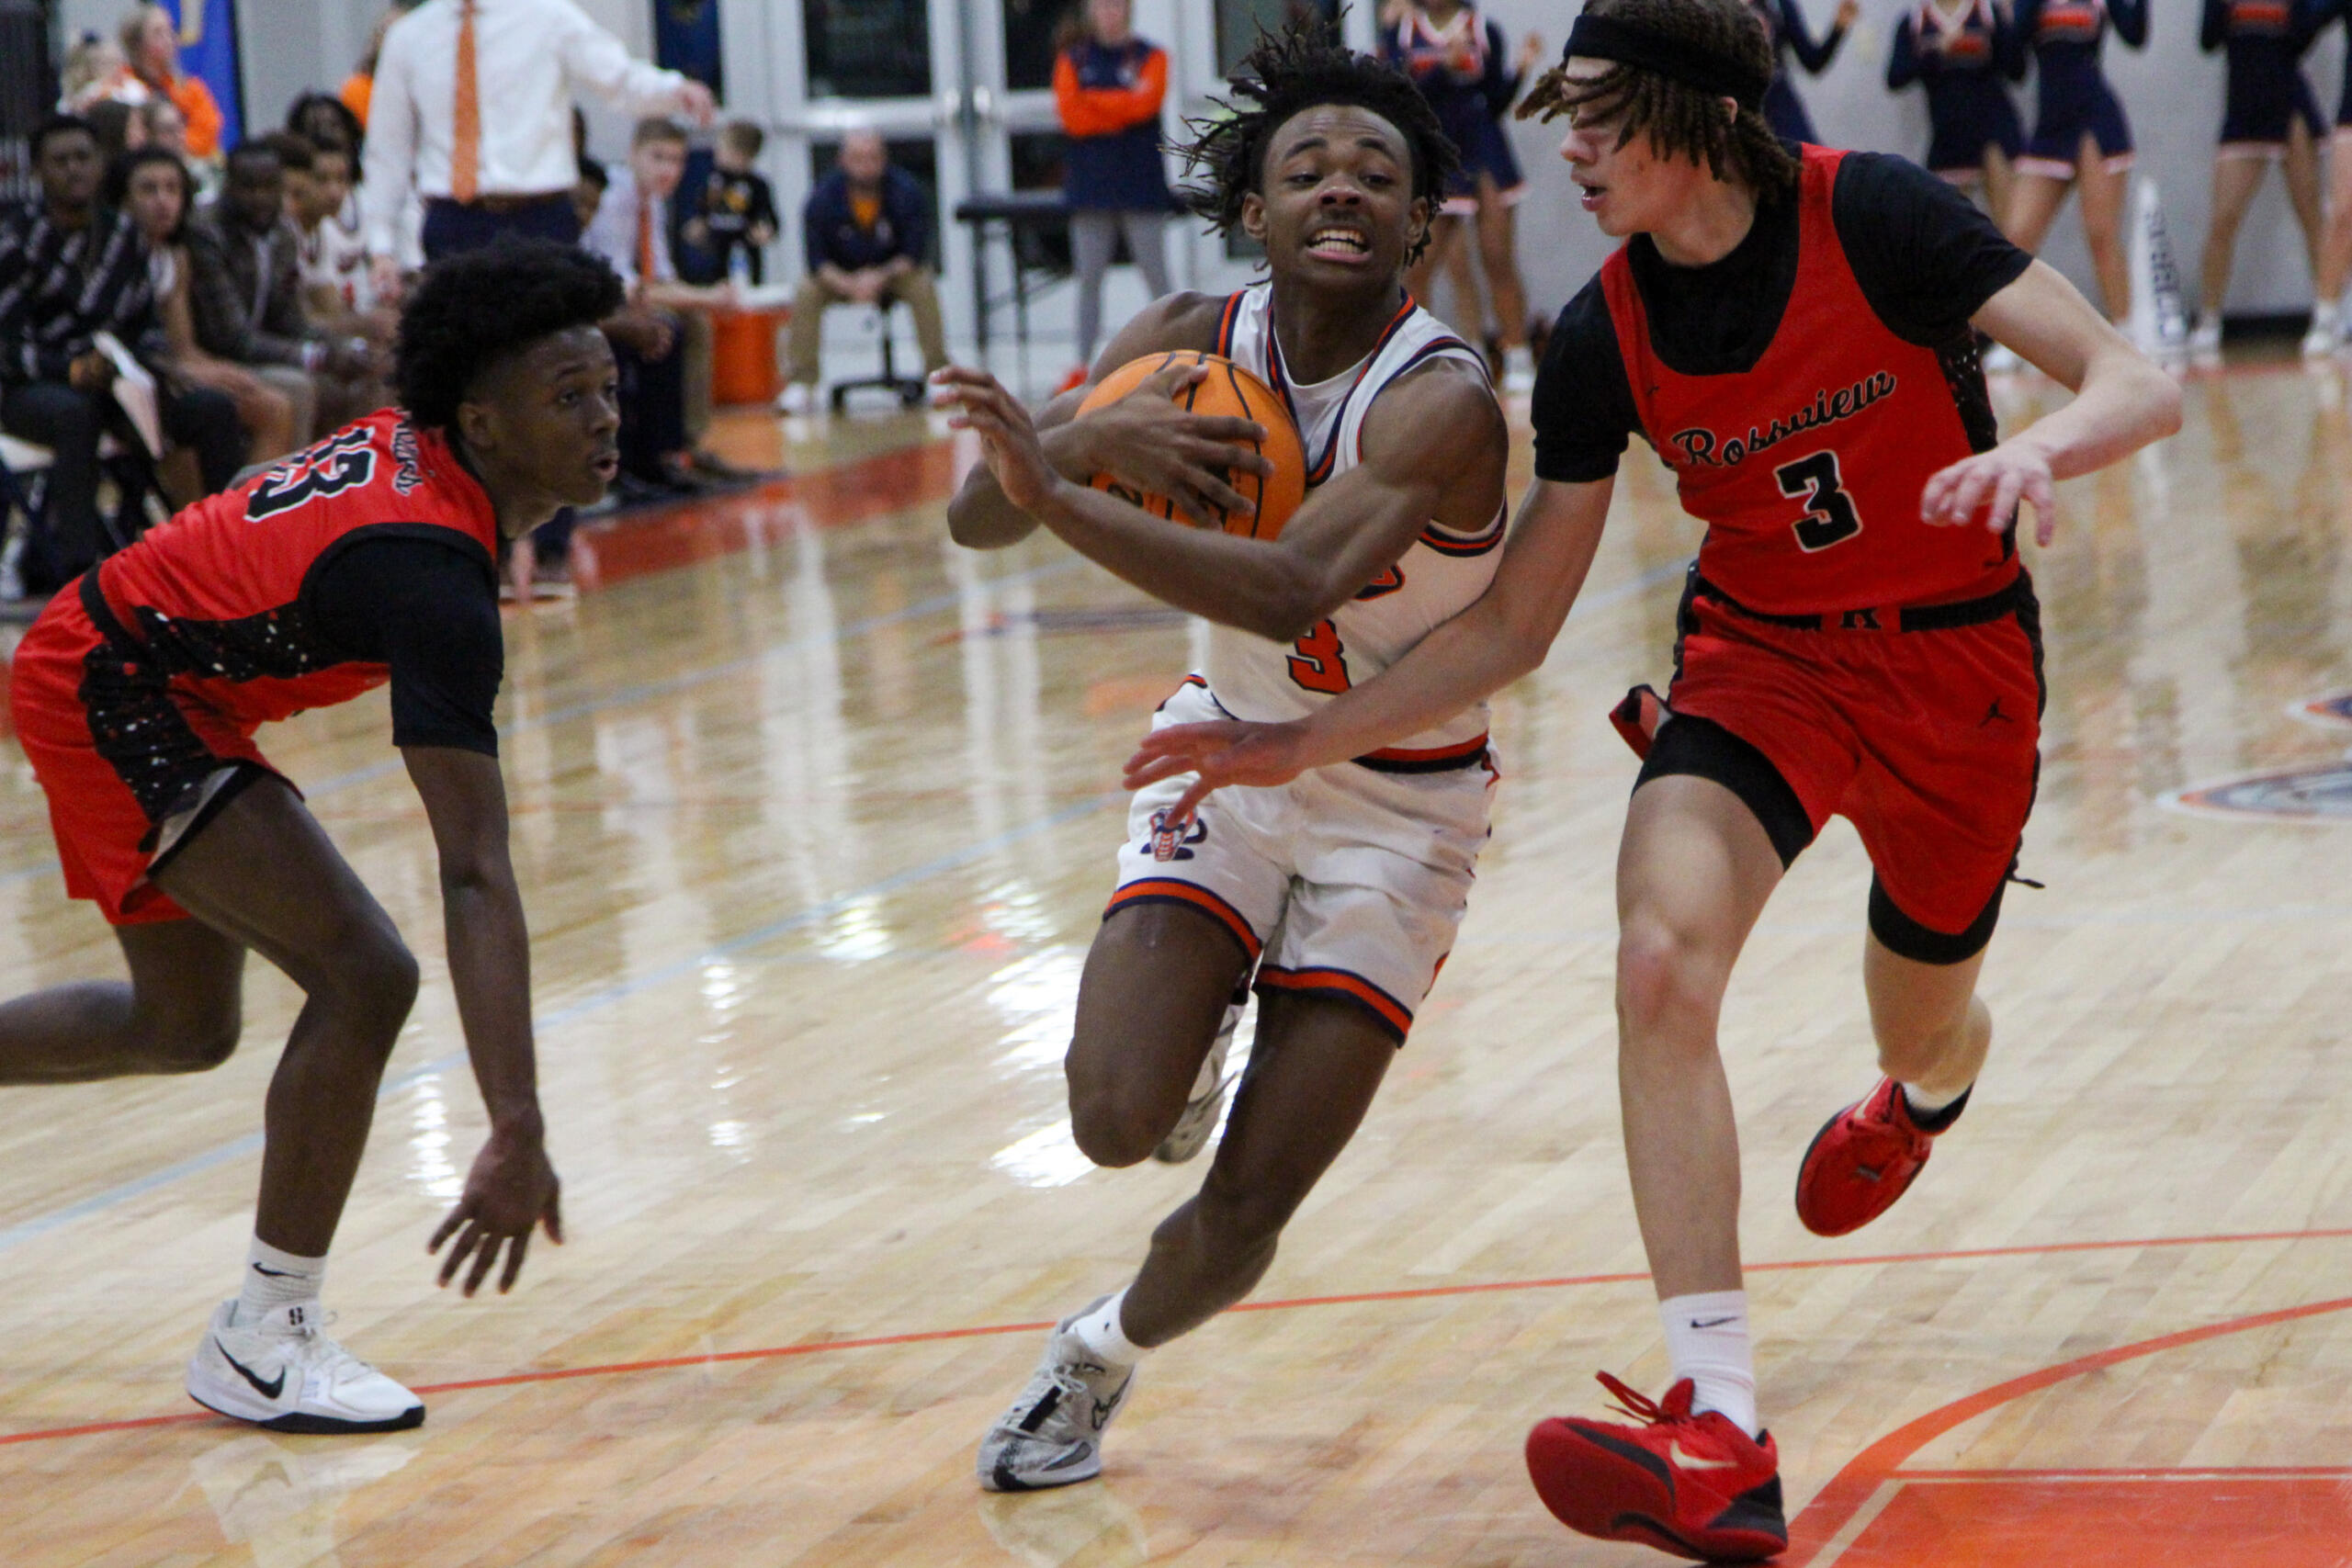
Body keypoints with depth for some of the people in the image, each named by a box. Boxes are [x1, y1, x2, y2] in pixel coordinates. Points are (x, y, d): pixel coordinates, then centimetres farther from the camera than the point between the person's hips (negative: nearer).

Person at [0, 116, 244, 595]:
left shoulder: (123, 233, 9)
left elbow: (145, 324, 14)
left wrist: (154, 364, -9)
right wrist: (75, 371, -30)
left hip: (111, 381, 5)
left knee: (214, 409, -16)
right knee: (75, 412, -41)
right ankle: (75, 567, -43)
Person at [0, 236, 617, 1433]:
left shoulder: (404, 440, -5)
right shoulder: (430, 573, -31)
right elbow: (475, 876, -38)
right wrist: (515, 1131, -42)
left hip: (102, 667, 10)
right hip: (108, 696, -10)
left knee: (188, 1027, 24)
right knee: (363, 976, -19)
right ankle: (264, 1342, -8)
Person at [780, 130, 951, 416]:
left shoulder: (907, 192, -18)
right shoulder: (822, 198, -17)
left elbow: (915, 253, -17)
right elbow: (817, 261, -16)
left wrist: (880, 277, -34)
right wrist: (849, 285, -35)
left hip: (894, 272, -1)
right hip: (839, 275, 1)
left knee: (923, 286, -31)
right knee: (806, 293, -27)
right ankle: (800, 384, -25)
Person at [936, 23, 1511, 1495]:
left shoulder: (1443, 403, -27)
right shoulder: (1193, 343, -10)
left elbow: (1291, 589, -43)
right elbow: (978, 519, -12)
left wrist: (1062, 491, -51)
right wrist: (1098, 435, -32)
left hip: (1400, 805, -3)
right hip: (1232, 751, 3)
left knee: (1244, 1212, -5)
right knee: (1118, 1122, -18)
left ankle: (1101, 1356, 27)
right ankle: (1202, 1019, 18)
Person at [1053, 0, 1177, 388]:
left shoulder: (1150, 57, 4)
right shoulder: (1073, 59, 8)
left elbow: (1145, 102, -13)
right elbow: (1071, 116, -6)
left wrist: (1094, 100, -7)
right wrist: (1123, 111, -10)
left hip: (1141, 184, -2)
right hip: (1090, 186, 2)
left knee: (1156, 275, -1)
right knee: (1089, 278, 3)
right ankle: (1084, 365, 7)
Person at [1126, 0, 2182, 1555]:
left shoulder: (1875, 215, -21)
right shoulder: (1606, 337, -10)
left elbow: (2140, 385, -23)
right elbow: (1514, 625, -3)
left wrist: (2035, 448, -46)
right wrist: (1306, 743, -11)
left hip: (1958, 656, -2)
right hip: (1759, 653, 2)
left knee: (1927, 1029, 17)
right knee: (1663, 958, -27)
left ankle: (1923, 1093, 63)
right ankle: (1720, 1440, -31)